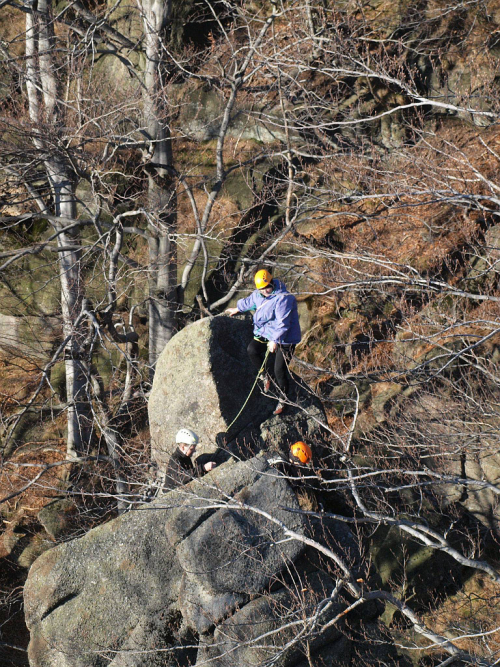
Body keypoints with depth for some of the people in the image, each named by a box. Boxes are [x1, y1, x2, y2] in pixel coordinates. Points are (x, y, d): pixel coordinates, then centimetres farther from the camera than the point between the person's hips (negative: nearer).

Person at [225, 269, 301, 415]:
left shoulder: (282, 298, -23)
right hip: (265, 333, 7)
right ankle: (265, 376, 7)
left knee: (279, 371, -9)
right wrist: (238, 309, 42)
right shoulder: (258, 294, 2)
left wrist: (275, 340, -29)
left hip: (285, 338, -7)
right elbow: (249, 301, 27)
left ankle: (282, 400, 13)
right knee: (252, 349, -19)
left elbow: (282, 322, -26)